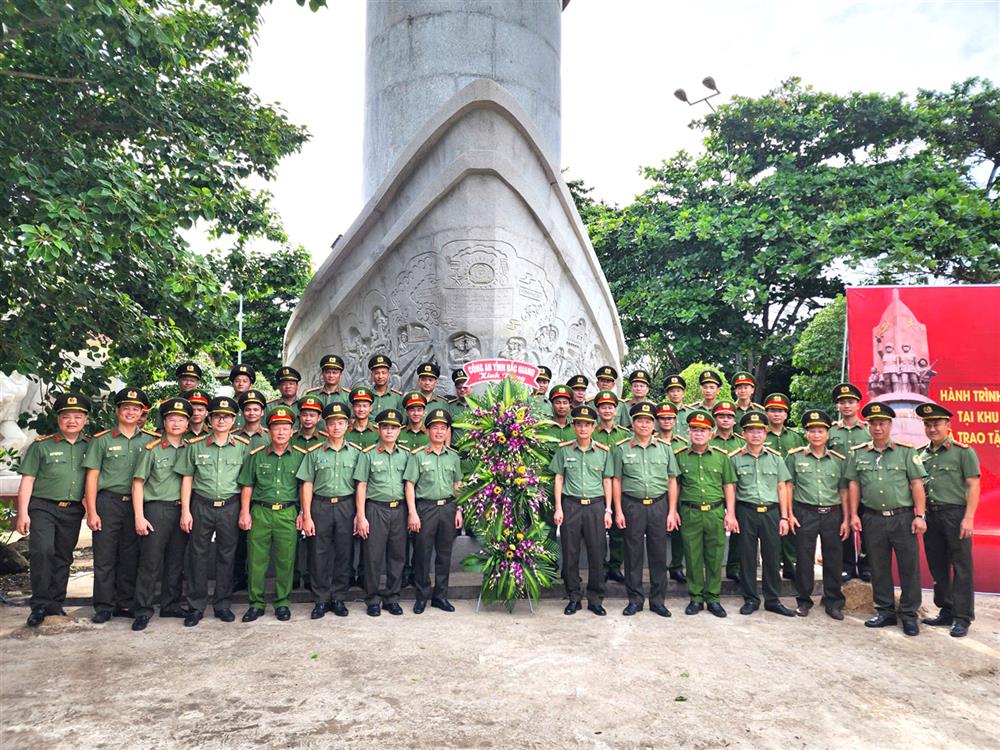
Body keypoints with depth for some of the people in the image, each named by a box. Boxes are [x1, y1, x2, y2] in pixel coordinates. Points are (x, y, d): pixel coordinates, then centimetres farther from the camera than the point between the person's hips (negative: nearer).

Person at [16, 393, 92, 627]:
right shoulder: (41, 445, 1)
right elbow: (27, 480, -1)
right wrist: (23, 512, -6)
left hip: (73, 511, 3)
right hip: (43, 507, -3)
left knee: (63, 558, 9)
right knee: (42, 552, -17)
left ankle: (55, 604, 20)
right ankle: (39, 605, -6)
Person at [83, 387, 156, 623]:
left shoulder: (150, 441, 7)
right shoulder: (102, 440, 2)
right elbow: (92, 477, 0)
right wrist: (91, 512, -6)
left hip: (137, 504, 2)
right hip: (108, 503, -2)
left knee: (130, 557, 7)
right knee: (105, 557, 1)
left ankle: (125, 604, 17)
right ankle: (104, 606, 11)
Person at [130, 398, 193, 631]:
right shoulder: (152, 449, -1)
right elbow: (138, 483, -2)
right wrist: (139, 517, -9)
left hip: (181, 509, 4)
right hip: (157, 508, -4)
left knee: (176, 561, 10)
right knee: (150, 561, -4)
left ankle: (171, 605, 21)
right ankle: (143, 610, 5)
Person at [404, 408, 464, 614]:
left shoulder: (453, 456, 10)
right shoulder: (417, 455, -2)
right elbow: (409, 485, -4)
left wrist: (458, 510, 9)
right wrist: (412, 513, -10)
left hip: (448, 507, 4)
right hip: (425, 507, -3)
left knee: (445, 554, 9)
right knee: (422, 554, 2)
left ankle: (440, 596, 20)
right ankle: (422, 596, 15)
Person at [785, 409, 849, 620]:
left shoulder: (839, 460, 6)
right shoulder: (795, 456, 1)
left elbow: (844, 491, 9)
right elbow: (788, 486, 4)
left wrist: (846, 519, 5)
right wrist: (789, 514, -2)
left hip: (832, 514, 2)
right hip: (804, 513, -1)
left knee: (834, 560, 6)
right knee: (804, 559, 4)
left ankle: (834, 602, 19)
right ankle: (804, 600, 17)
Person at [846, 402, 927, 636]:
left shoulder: (906, 451, 0)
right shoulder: (858, 454, 6)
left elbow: (917, 484, -2)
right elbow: (854, 485, 8)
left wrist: (919, 516, -7)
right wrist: (854, 515, 3)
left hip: (903, 517, -2)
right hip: (873, 519, 2)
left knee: (909, 567, 2)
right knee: (879, 568, 9)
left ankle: (909, 615, 14)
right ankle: (885, 612, 21)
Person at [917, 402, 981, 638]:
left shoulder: (963, 451, -3)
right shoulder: (921, 454, 12)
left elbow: (973, 486, -7)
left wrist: (969, 518, -15)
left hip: (955, 514, -5)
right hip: (930, 515, 5)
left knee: (961, 567, 0)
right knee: (937, 567, 11)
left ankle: (962, 618, 7)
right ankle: (946, 611, 23)